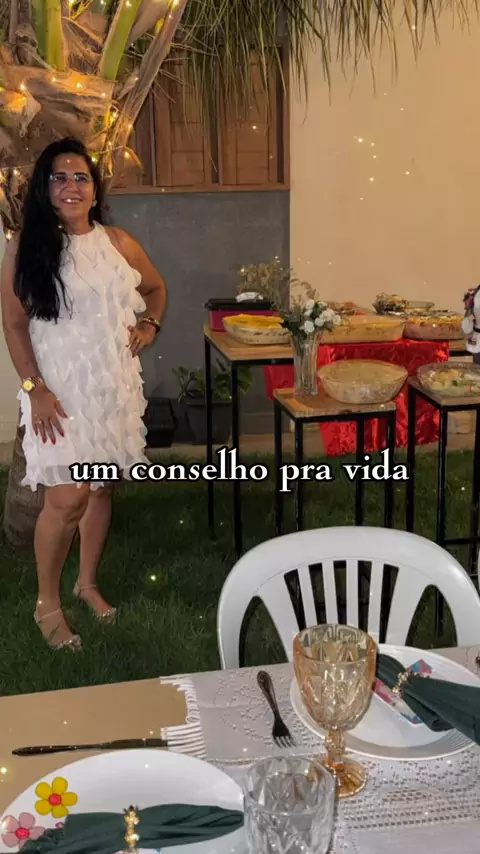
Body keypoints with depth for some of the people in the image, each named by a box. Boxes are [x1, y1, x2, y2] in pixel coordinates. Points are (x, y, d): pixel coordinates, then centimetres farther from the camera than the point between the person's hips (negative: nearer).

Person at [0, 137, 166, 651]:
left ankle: (87, 583, 33)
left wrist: (149, 325, 4)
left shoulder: (117, 242, 6)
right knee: (67, 497, -9)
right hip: (60, 390, -4)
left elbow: (155, 287, 22)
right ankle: (47, 603, 11)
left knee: (102, 488, 12)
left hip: (114, 386, 4)